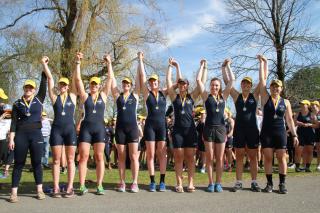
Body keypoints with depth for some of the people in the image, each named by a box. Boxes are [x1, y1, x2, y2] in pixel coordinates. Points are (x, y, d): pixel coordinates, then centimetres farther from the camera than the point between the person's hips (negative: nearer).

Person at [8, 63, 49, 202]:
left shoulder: (39, 100, 6)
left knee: (36, 162, 5)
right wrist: (11, 138, -5)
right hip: (20, 135, 0)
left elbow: (44, 84, -3)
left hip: (36, 134, 0)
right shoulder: (17, 104, 6)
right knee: (19, 163, 2)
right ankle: (14, 193, 4)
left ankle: (39, 190, 12)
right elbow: (14, 122, 3)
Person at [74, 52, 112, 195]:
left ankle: (99, 185, 5)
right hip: (86, 128, 0)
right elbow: (78, 79, 0)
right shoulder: (85, 96, 7)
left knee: (99, 157, 2)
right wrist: (78, 63, -5)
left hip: (99, 128, 1)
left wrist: (109, 63, 5)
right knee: (83, 157, -2)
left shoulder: (103, 95, 9)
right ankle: (82, 186, 2)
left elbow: (110, 78, 7)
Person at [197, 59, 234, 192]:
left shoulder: (224, 96, 9)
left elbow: (232, 80, 6)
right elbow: (198, 80, -2)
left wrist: (227, 66, 12)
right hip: (209, 128, -2)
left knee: (219, 158, 6)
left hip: (221, 128, 2)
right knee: (209, 158, 3)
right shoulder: (206, 96, 3)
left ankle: (218, 183, 14)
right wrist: (202, 66, 7)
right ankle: (211, 183, 12)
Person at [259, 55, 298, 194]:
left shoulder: (285, 102, 7)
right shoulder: (266, 98, 3)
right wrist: (264, 63, 0)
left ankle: (282, 184, 8)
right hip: (266, 132, -1)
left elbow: (289, 120, 9)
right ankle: (269, 183, 8)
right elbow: (262, 79, -1)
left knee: (281, 158, 1)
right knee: (268, 158, 1)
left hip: (280, 132, 1)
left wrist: (294, 134, 3)